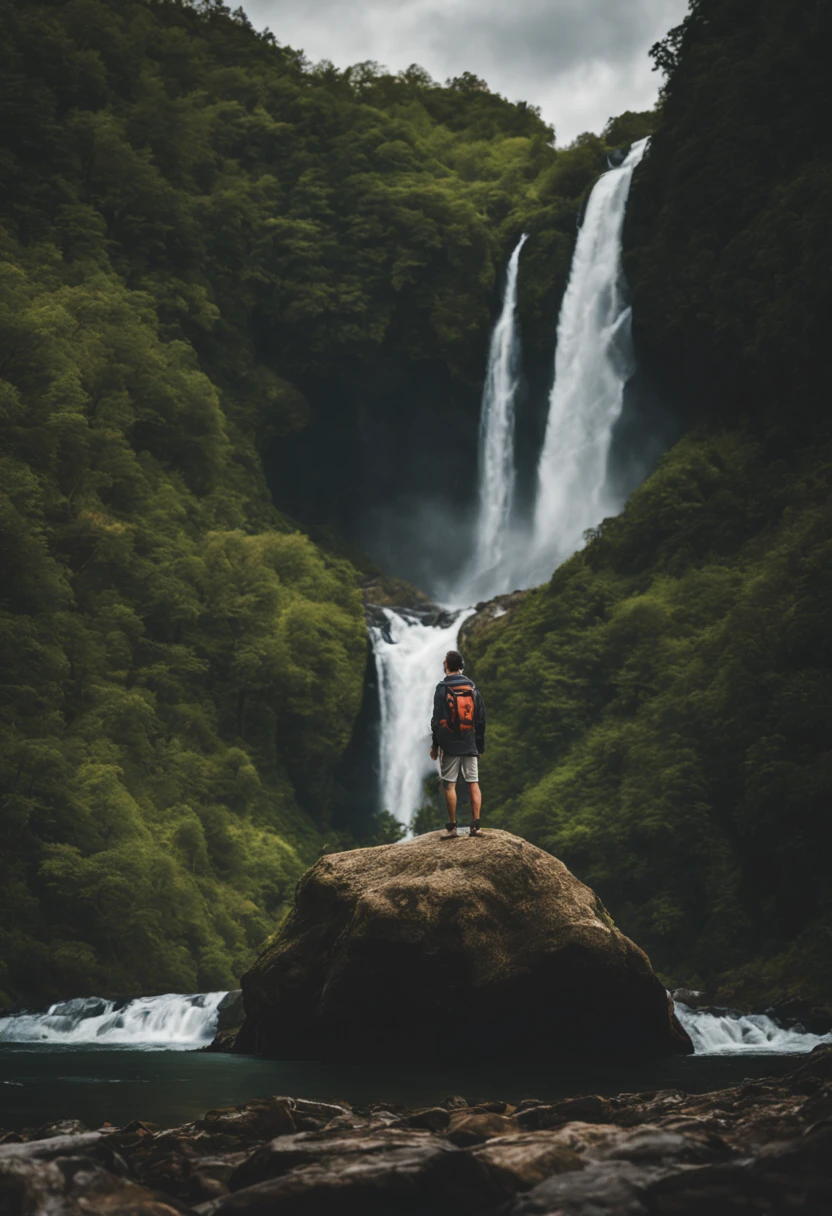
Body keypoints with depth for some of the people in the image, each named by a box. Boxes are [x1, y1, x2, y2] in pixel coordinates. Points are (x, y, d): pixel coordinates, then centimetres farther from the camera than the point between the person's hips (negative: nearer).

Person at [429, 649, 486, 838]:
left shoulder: (443, 688, -5)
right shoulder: (472, 688, 10)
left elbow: (437, 719, -9)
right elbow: (481, 718, 11)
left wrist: (434, 745, -4)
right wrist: (480, 746, 17)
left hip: (450, 744, -4)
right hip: (470, 744, 4)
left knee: (449, 785, -2)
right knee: (473, 783, 3)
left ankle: (452, 827, -4)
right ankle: (475, 825, -3)